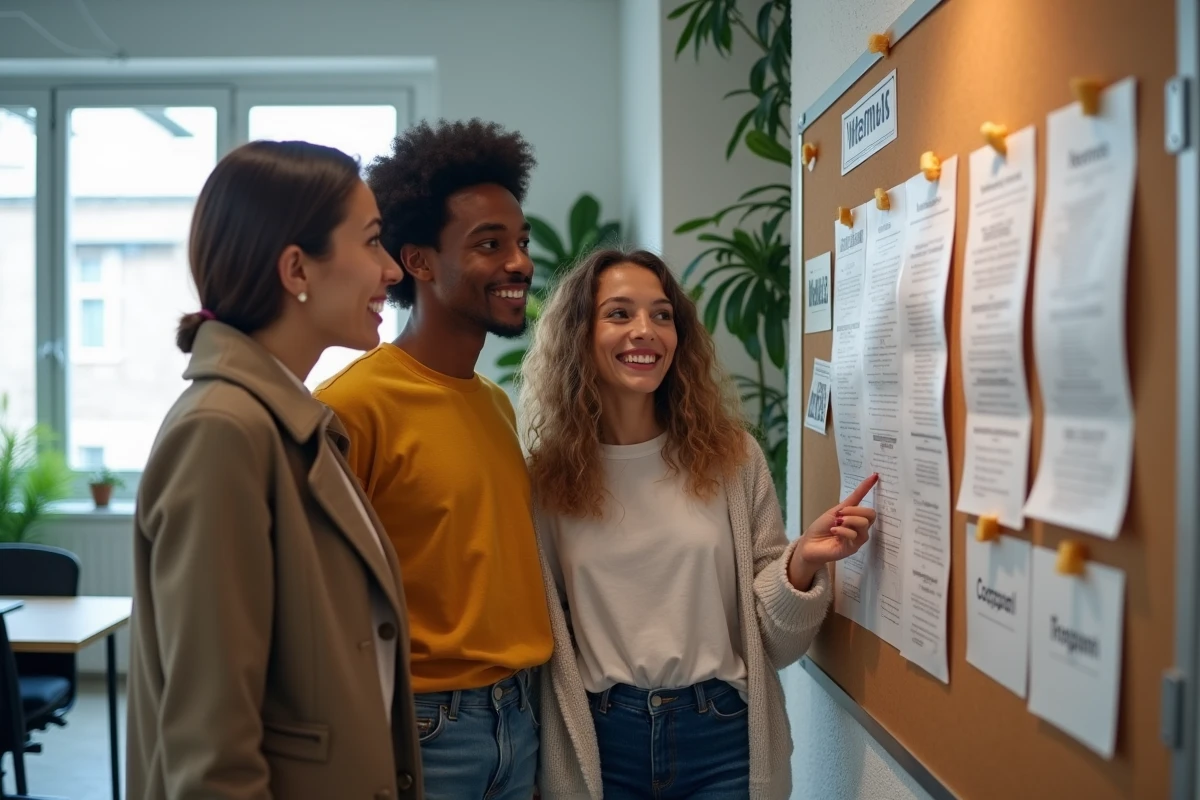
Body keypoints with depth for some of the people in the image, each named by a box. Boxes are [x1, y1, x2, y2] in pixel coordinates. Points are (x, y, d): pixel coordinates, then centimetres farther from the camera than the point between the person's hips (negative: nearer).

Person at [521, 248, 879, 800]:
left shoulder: (732, 457, -2)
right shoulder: (545, 479, -4)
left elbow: (772, 639, -1)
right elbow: (538, 633, 3)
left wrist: (801, 564, -18)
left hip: (724, 738, 1)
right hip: (600, 745, 0)